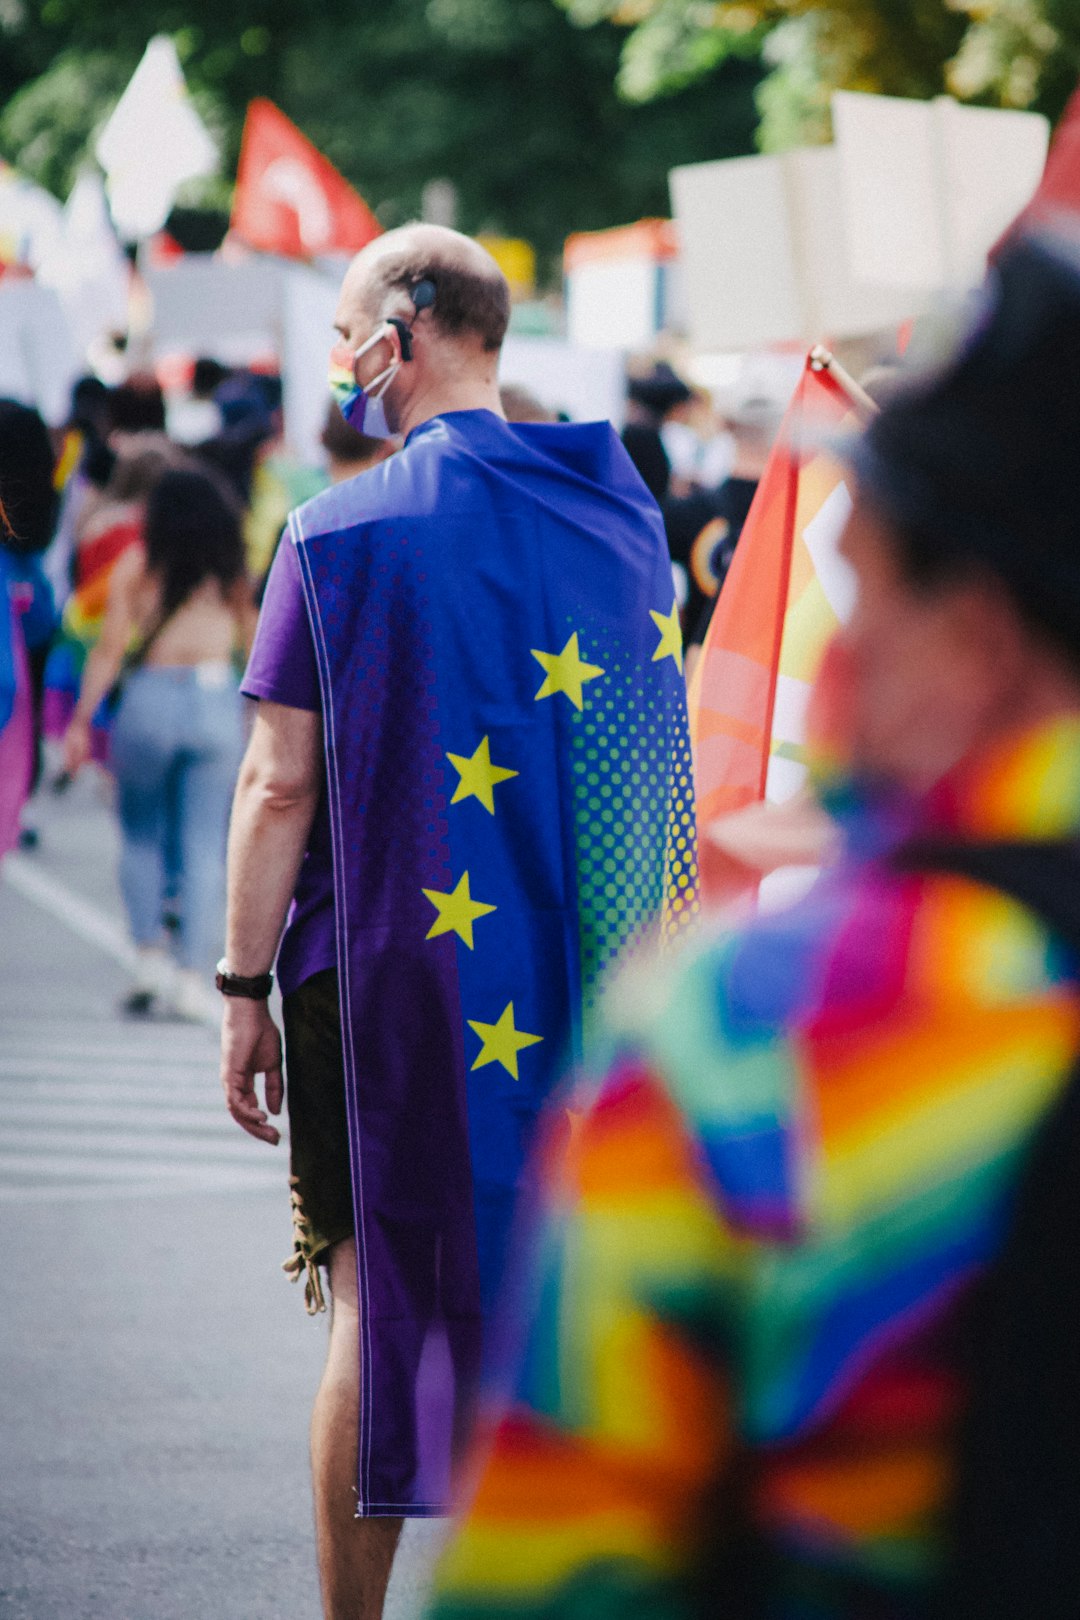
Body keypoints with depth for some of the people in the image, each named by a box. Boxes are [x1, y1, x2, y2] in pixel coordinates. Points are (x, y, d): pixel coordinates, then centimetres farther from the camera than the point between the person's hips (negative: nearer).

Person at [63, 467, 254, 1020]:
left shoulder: (138, 564, 1)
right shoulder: (233, 570, 6)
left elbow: (110, 648, -2)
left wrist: (81, 719, 3)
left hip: (150, 698, -1)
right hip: (217, 702, 1)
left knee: (141, 835, 14)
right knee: (204, 846, 4)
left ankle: (150, 953, -1)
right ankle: (194, 976, -1)